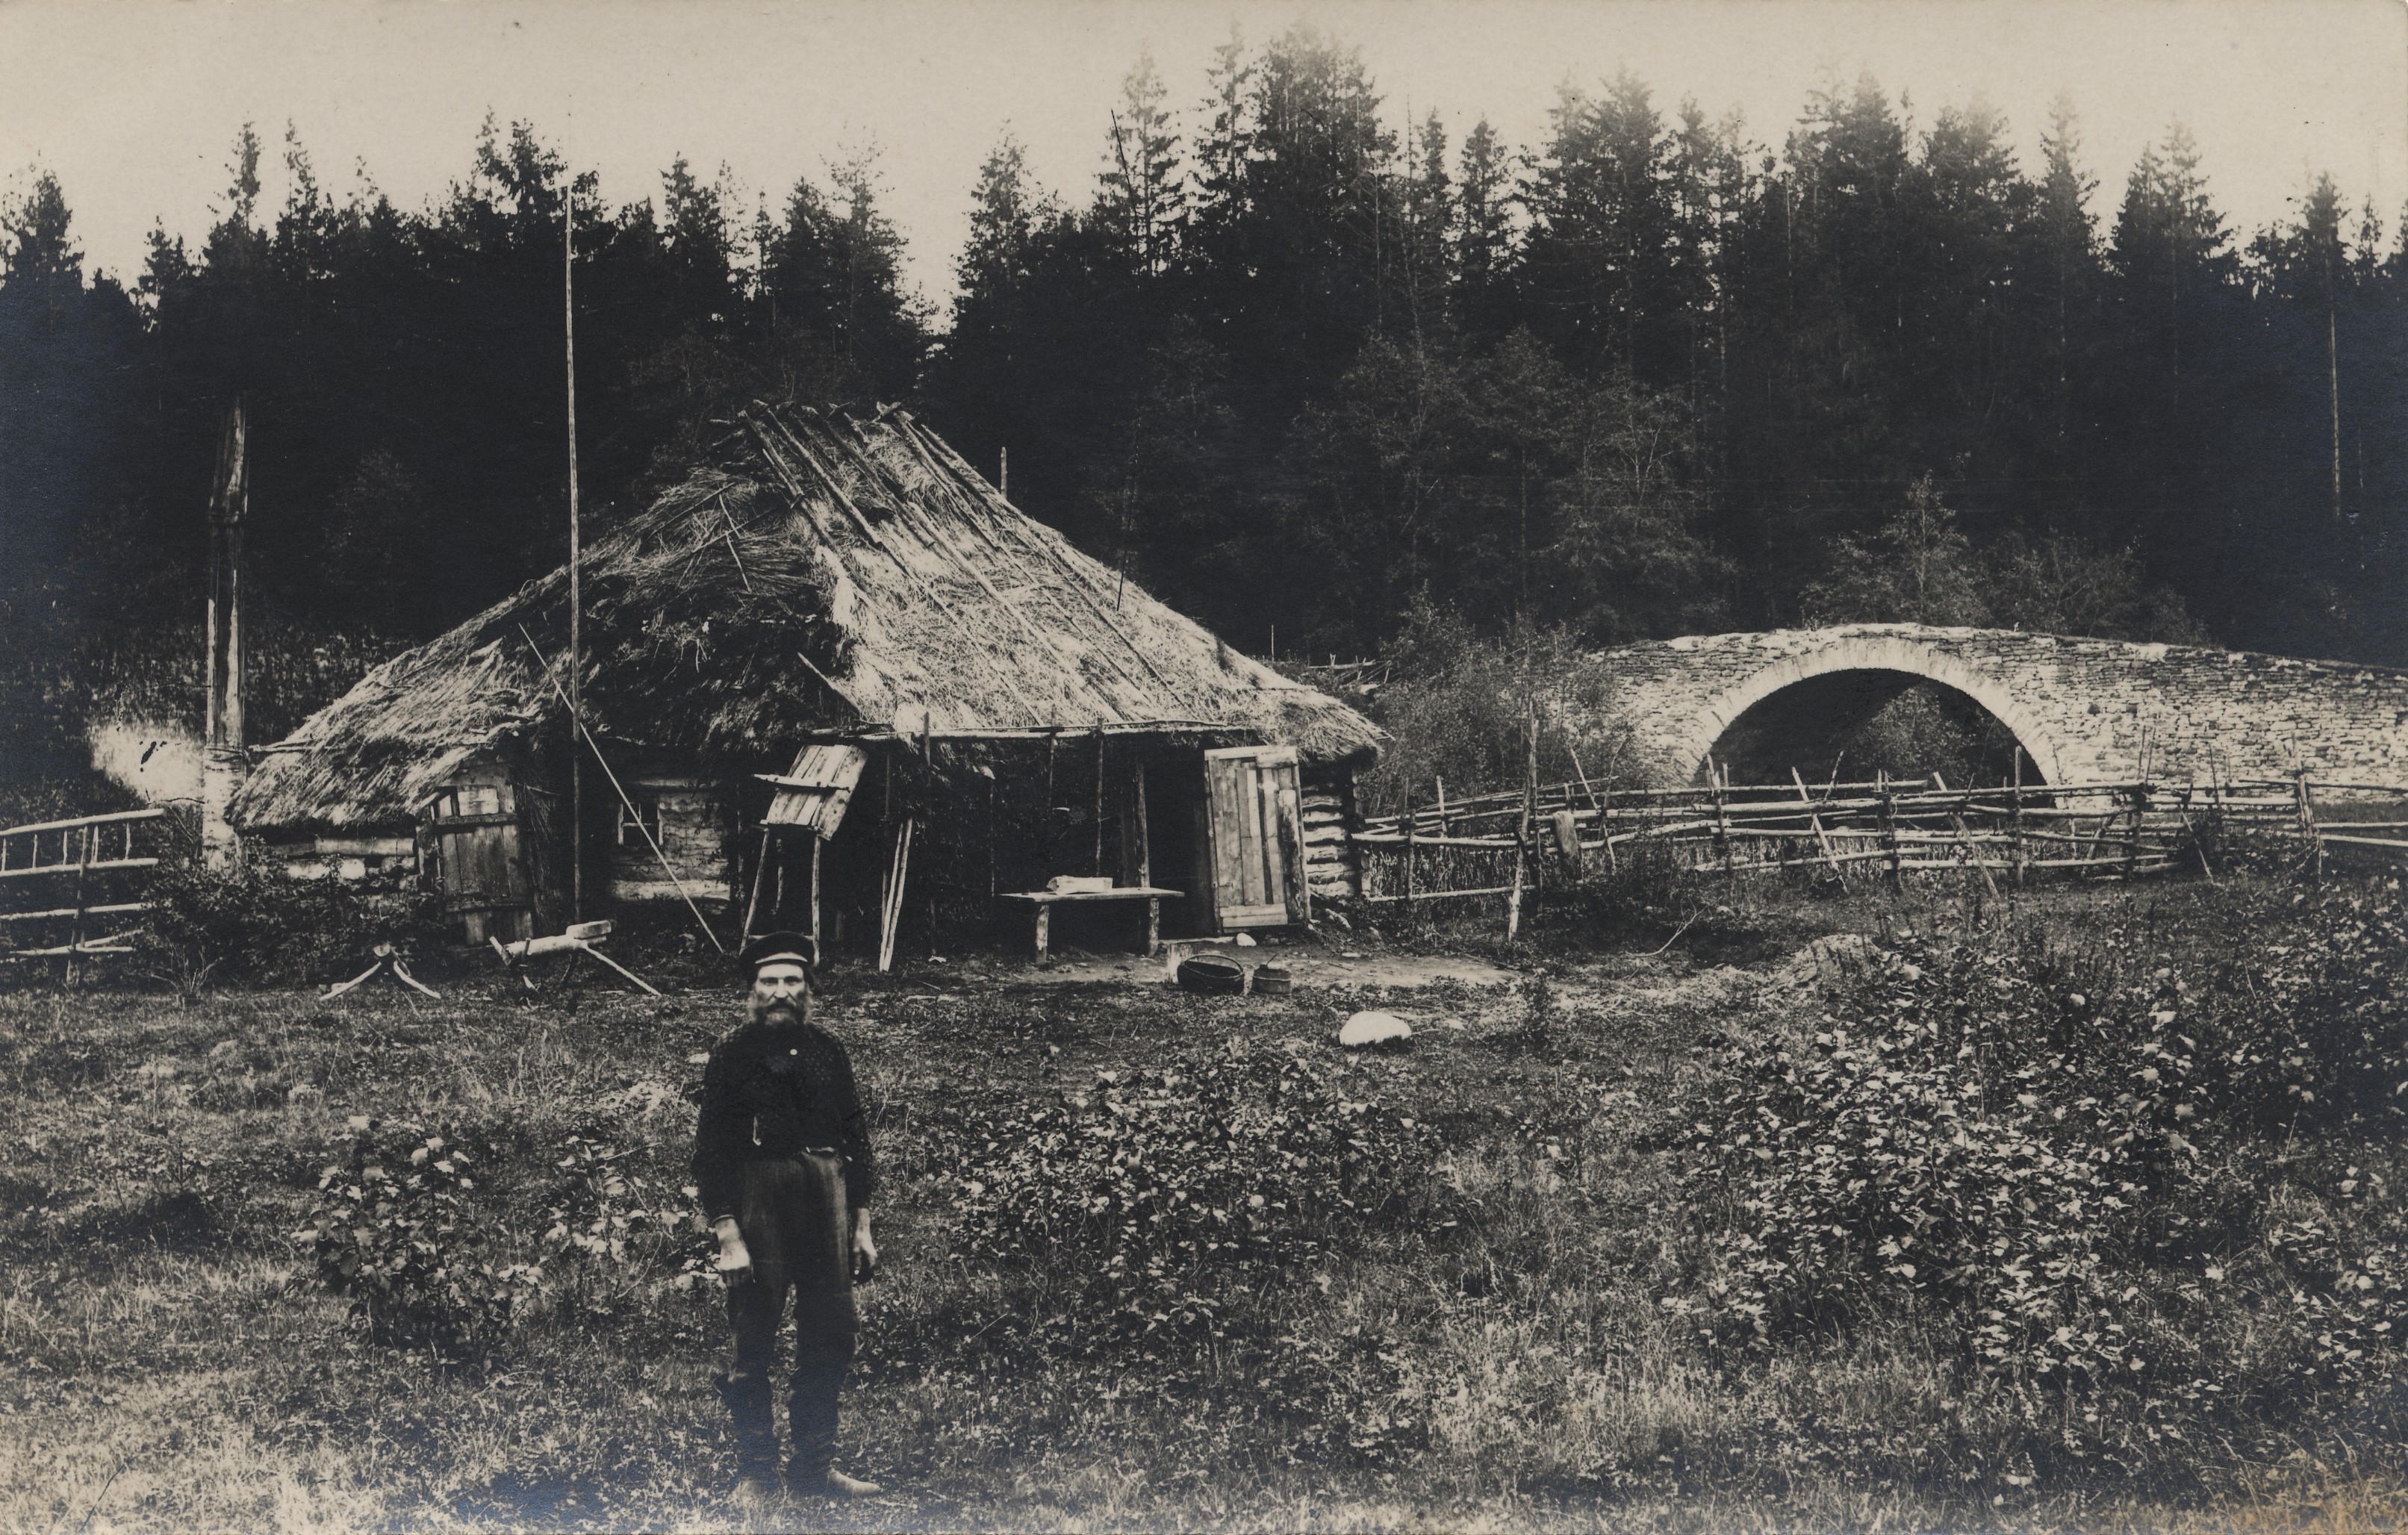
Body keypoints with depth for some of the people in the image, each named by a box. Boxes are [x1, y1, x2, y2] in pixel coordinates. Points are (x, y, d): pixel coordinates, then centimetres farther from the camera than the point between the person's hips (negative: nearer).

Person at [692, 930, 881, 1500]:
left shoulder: (828, 1052, 8)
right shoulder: (732, 1056, -3)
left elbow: (855, 1135, 13)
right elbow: (711, 1150, -5)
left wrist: (861, 1225, 10)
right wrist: (728, 1236, -11)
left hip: (826, 1194, 4)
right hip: (759, 1198, -3)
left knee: (831, 1335, 5)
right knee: (755, 1341, 2)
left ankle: (815, 1464, 18)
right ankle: (754, 1470, 14)